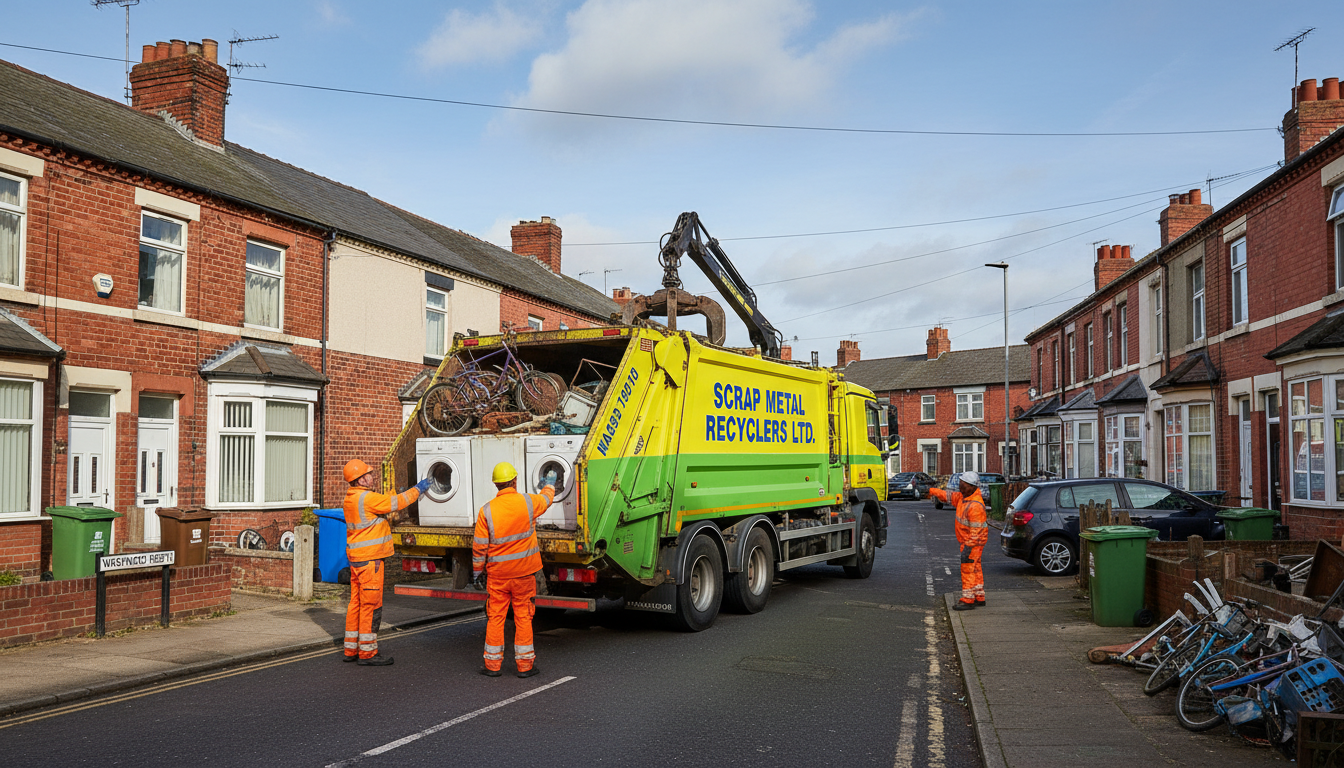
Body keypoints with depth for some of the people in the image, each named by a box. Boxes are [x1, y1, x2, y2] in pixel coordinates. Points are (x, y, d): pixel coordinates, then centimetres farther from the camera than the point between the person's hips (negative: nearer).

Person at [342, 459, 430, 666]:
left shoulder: (351, 498, 13)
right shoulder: (367, 498, -17)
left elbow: (386, 507, 20)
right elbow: (396, 503, -12)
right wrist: (418, 489, 0)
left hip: (356, 558, 10)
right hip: (369, 558, -10)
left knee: (356, 602, 14)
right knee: (371, 605, -4)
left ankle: (352, 649, 21)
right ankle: (367, 653, 1)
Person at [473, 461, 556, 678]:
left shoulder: (487, 511, -8)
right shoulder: (528, 502, -6)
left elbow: (479, 547, -4)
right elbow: (546, 499, 18)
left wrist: (477, 572, 8)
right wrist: (549, 483, 39)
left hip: (497, 573, 0)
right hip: (524, 571, 1)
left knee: (495, 617, 8)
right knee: (523, 616, 7)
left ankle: (493, 664, 14)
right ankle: (525, 664, 12)